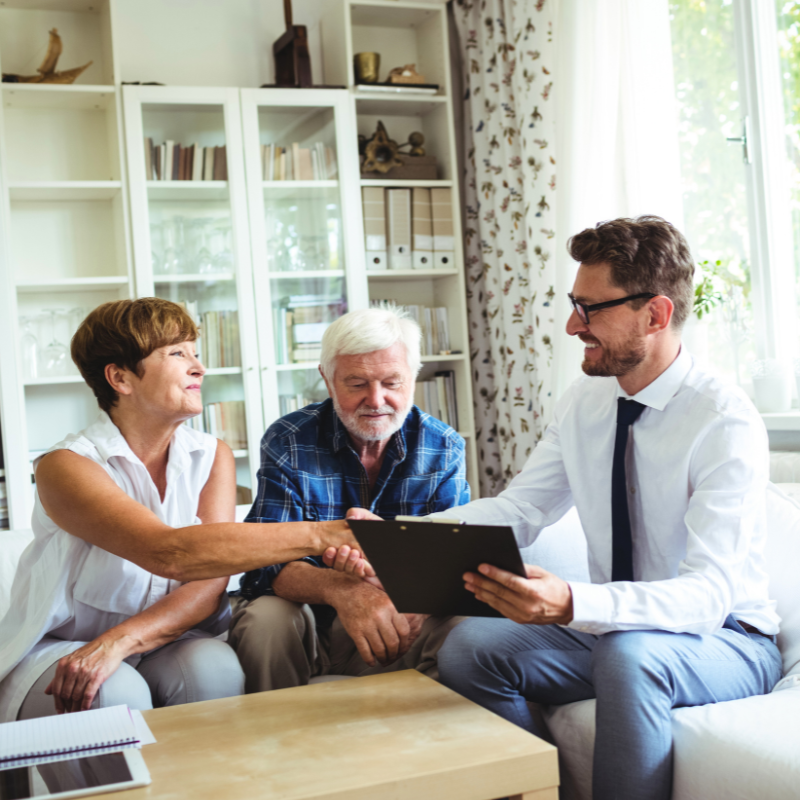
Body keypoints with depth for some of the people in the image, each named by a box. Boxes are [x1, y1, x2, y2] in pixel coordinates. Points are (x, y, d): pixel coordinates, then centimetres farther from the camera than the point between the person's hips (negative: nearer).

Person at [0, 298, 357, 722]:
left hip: (163, 642, 4)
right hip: (58, 650, -3)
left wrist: (121, 640, -31)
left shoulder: (212, 456, 0)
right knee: (117, 695, -34)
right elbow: (169, 554, -34)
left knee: (214, 669, -28)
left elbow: (210, 583, -12)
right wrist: (320, 534, -40)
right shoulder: (66, 466, -18)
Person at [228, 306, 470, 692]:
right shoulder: (287, 442, -9)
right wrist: (339, 590, -43)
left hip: (400, 628, 1)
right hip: (308, 623, -1)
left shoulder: (444, 448, -3)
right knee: (265, 619, -32)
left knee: (465, 625, -27)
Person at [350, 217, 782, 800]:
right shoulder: (585, 402, 0)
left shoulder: (726, 420, -21)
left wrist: (573, 604, -46)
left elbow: (707, 594, -29)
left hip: (723, 638, -6)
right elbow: (518, 510, -2)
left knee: (627, 654, -36)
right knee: (470, 647, -14)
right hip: (611, 629, 6)